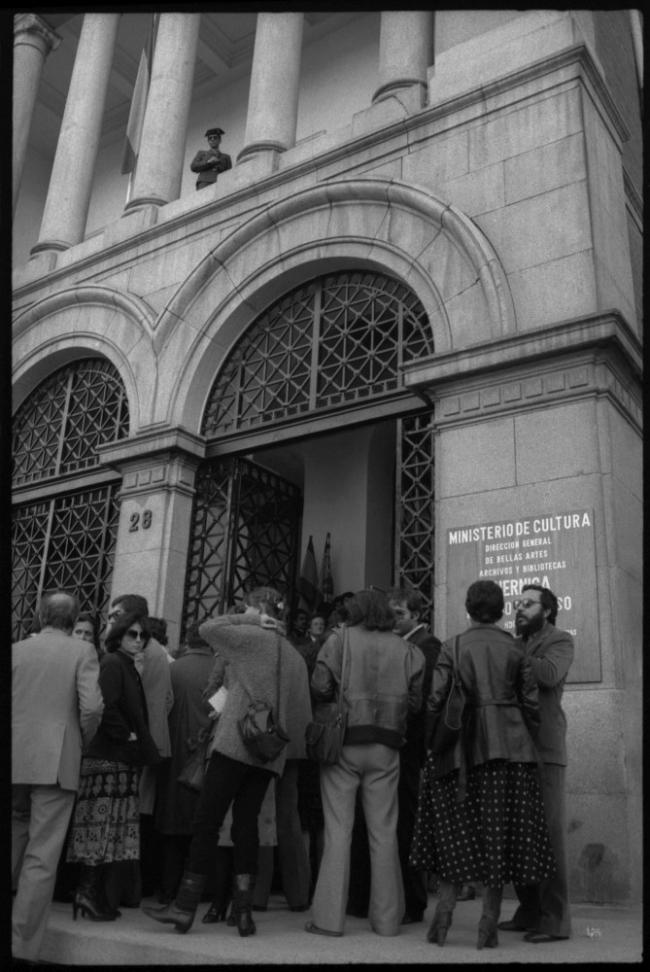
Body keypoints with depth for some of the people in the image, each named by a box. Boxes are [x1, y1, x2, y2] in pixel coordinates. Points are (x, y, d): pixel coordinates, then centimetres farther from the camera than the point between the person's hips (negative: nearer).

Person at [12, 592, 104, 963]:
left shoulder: (17, 650, 6)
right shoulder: (82, 651, -3)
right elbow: (92, 707, -12)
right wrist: (84, 741, 5)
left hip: (15, 760, 4)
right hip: (57, 761, -4)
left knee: (11, 845, 21)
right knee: (42, 857, 1)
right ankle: (22, 947, 2)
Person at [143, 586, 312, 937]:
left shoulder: (253, 637, -5)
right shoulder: (294, 655, 13)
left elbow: (206, 628, 0)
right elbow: (301, 711, 14)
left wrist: (249, 619, 4)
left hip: (236, 741, -7)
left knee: (206, 820, -2)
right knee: (246, 823, 8)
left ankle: (185, 905, 0)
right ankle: (243, 909, 5)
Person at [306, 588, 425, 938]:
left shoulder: (340, 639, -2)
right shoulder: (406, 650, 4)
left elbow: (320, 689, -9)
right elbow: (416, 700, 1)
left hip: (343, 742, -2)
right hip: (385, 748, 2)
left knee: (338, 830, 4)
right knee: (384, 832, 10)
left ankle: (329, 917, 5)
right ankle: (386, 918, 15)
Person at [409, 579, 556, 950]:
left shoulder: (453, 647, 1)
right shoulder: (515, 649, 4)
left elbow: (435, 700, -5)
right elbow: (532, 703, 2)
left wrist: (431, 745, 4)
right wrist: (527, 743, 12)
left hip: (463, 746, 0)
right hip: (510, 745, 0)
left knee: (456, 829, 12)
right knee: (500, 833, 5)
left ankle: (444, 912, 4)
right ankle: (489, 925, 8)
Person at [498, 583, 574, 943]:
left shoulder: (560, 640, 3)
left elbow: (549, 675, -18)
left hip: (543, 749, -6)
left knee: (548, 833, -4)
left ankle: (554, 919, 3)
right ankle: (529, 910, 19)